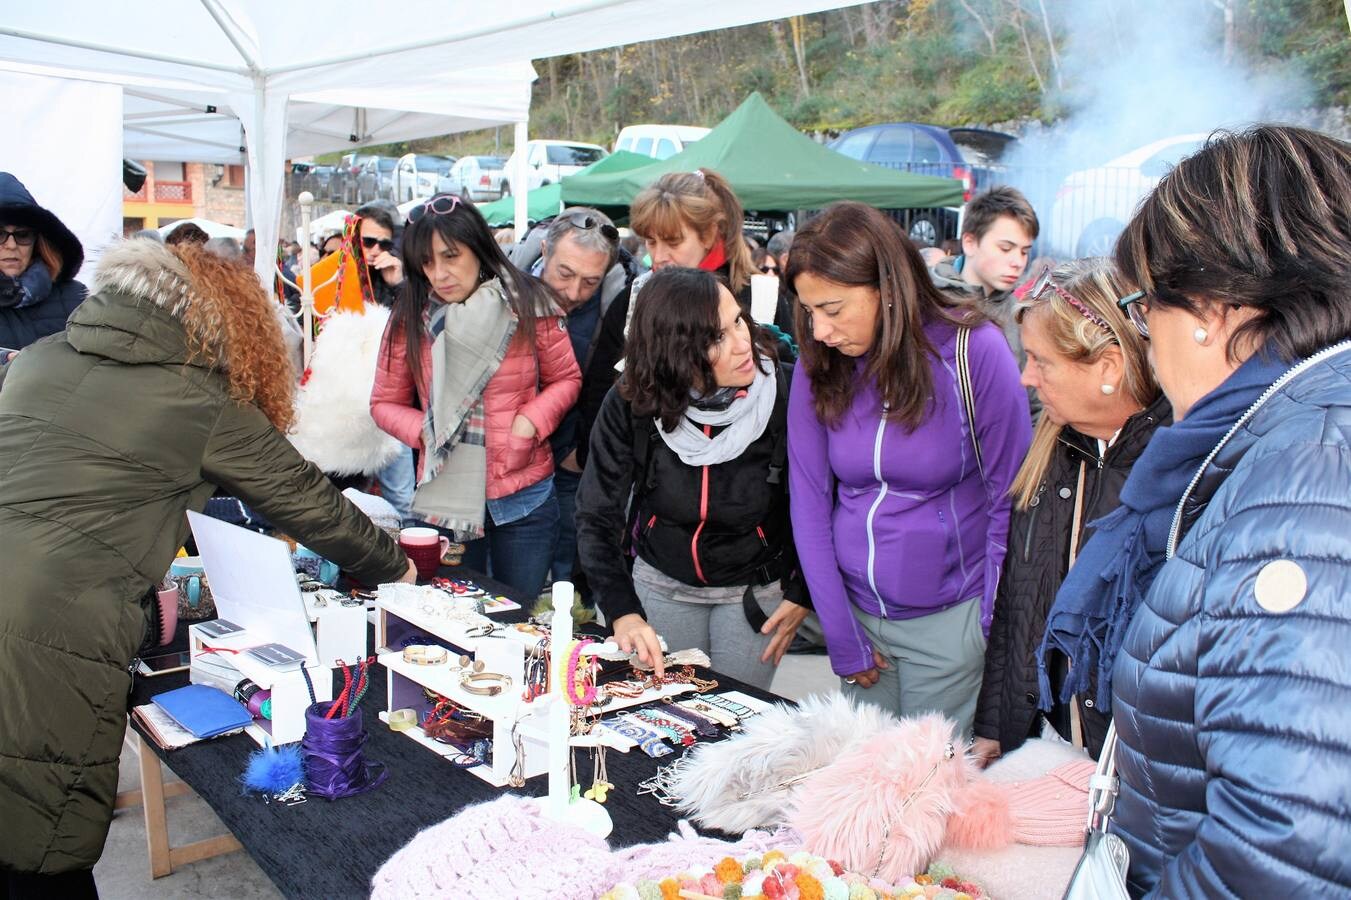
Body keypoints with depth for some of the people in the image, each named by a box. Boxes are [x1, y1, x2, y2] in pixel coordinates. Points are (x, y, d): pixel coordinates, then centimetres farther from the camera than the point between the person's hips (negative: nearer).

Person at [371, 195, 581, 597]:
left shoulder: (528, 304, -6)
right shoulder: (409, 317, -3)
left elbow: (566, 379, 4)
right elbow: (385, 403, 6)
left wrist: (530, 422, -12)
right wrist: (424, 430, -13)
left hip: (523, 497, 0)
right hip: (443, 499, 1)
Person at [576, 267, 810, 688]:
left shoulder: (782, 395, -22)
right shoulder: (630, 404, -20)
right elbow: (597, 515, -17)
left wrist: (802, 594, -5)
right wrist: (623, 611, -28)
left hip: (758, 590, -1)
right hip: (662, 584, 1)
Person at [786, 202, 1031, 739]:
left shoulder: (973, 351, -15)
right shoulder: (818, 368, -4)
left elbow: (1011, 499, -9)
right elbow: (809, 503, -1)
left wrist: (998, 637, -8)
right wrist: (842, 638, -4)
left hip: (951, 618, -3)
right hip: (855, 609, 4)